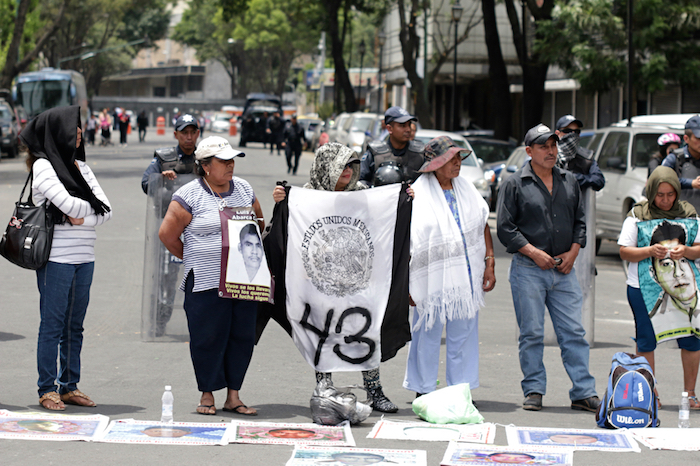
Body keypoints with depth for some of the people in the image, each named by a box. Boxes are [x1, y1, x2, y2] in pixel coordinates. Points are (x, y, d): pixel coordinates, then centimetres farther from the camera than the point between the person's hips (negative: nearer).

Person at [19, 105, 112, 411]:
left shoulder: (80, 166, 14)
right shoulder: (43, 165, -6)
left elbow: (105, 210, 7)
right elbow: (67, 203, -20)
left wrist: (83, 218, -10)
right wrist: (89, 208, -2)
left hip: (84, 257, 7)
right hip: (56, 257, -6)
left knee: (74, 325, 10)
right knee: (52, 324, -1)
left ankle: (69, 386, 18)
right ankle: (47, 391, 5)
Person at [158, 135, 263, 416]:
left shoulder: (243, 189, 11)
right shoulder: (189, 196, -5)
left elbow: (259, 223, 24)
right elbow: (167, 234, -1)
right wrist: (192, 258, 6)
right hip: (206, 281, -5)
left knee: (243, 336, 4)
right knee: (208, 337, -2)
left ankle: (233, 396, 12)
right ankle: (207, 395, 11)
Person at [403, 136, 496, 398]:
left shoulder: (467, 190, 10)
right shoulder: (417, 195, -7)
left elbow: (483, 227, 16)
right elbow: (404, 241, -7)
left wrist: (489, 265, 9)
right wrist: (405, 282, -11)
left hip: (466, 279, 5)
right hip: (432, 280, -5)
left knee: (463, 336, 8)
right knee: (427, 338, 2)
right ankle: (423, 393, 14)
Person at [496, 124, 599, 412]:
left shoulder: (569, 181, 13)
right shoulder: (515, 184, 0)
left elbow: (580, 221, 19)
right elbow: (505, 228, -3)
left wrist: (573, 251, 2)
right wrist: (534, 252, -11)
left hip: (564, 269, 3)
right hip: (528, 270, -3)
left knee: (573, 332, 0)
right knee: (532, 333, -1)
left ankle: (584, 392, 2)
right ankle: (534, 391, 9)